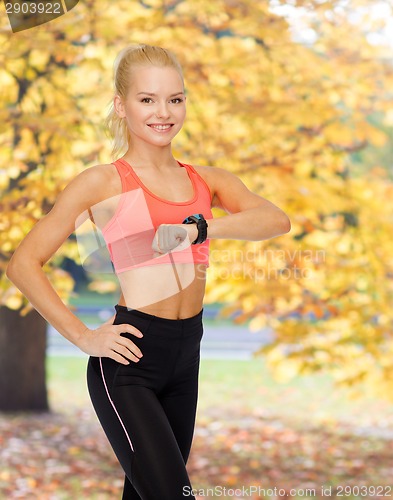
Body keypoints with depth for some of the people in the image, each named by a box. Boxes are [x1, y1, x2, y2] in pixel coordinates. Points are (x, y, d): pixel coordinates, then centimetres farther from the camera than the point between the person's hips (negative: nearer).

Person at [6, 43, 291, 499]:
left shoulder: (207, 181, 11)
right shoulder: (103, 183, -1)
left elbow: (275, 220, -7)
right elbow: (24, 263, -2)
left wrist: (197, 229, -21)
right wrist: (83, 337, -8)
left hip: (185, 360, 5)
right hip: (129, 361, -5)